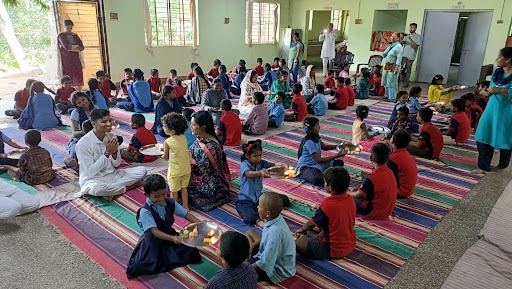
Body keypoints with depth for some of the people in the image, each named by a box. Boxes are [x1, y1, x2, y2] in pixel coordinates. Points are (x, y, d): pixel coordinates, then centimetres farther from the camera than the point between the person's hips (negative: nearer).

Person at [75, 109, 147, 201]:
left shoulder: (111, 137, -1)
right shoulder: (83, 143, -18)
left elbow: (116, 164, 4)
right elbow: (90, 172, -20)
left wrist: (114, 152, -17)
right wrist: (107, 153, -26)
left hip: (112, 175, 6)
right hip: (93, 180, -6)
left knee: (142, 170, -9)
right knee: (96, 188, -41)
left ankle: (109, 190, -14)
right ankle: (127, 187, -13)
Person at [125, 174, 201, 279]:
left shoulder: (170, 203, -7)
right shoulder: (145, 211, -21)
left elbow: (186, 214, -4)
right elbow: (155, 231, -29)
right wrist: (172, 238, -45)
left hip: (170, 234, 4)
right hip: (153, 240, -4)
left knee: (190, 252, -15)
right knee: (141, 266, -25)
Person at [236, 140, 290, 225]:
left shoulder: (261, 162, -1)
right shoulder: (244, 164, -18)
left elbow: (272, 165, -14)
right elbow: (248, 174, -39)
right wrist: (260, 172, -60)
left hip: (259, 196, 6)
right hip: (247, 199, -6)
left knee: (285, 199, 4)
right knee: (250, 219, -32)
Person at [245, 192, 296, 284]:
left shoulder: (274, 232, -37)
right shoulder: (276, 218, -13)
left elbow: (264, 264, -30)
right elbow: (265, 237, 11)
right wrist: (252, 245, 0)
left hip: (278, 270, -9)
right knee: (250, 232, 18)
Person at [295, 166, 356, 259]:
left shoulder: (327, 205, -26)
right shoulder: (351, 199, -5)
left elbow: (311, 224, -8)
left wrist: (302, 229, 14)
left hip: (334, 251, -7)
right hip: (350, 245, 7)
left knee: (297, 243, -2)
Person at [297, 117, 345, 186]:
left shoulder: (316, 136, -1)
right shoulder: (309, 142, -26)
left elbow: (324, 147, 17)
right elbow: (318, 160, -28)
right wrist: (337, 155, -27)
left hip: (316, 163, 9)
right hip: (306, 167, -9)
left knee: (339, 163, 5)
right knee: (318, 180, -39)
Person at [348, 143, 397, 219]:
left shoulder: (371, 177, -23)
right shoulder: (390, 172, 1)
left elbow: (359, 195, -10)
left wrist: (348, 193, 9)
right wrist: (361, 188, 18)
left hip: (374, 213, -8)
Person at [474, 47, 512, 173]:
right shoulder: (497, 73, 6)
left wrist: (500, 90, -26)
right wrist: (487, 92, -5)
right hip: (492, 110, 6)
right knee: (483, 138, 5)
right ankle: (484, 167, 15)